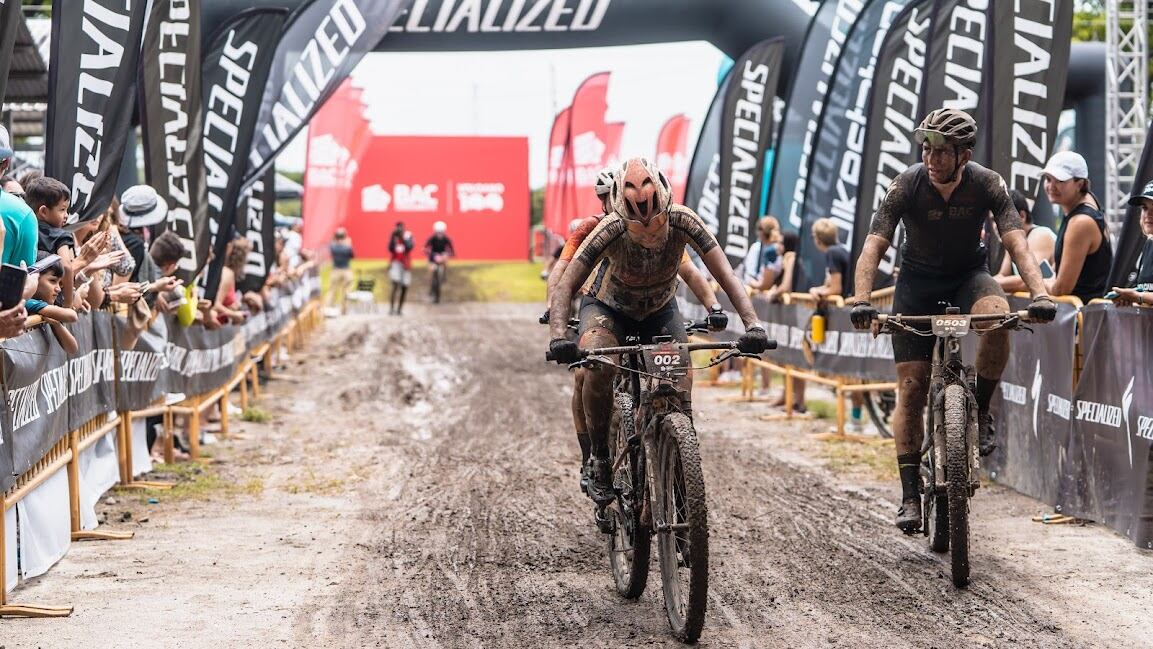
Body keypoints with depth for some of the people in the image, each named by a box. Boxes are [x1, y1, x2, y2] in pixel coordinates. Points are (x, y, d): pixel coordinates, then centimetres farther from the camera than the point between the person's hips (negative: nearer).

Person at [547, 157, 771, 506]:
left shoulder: (682, 221, -30)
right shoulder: (611, 230, -34)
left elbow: (726, 274, -33)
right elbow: (565, 286, -36)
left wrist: (752, 324, -48)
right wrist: (559, 336, -54)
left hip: (659, 310, 2)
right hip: (608, 307, -2)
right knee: (598, 365, -31)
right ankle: (599, 459, -13)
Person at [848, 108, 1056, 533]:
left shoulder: (988, 185, -20)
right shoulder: (907, 185, -21)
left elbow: (1017, 244, -28)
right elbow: (873, 247, -27)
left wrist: (1040, 293, -45)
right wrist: (861, 300, -43)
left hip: (968, 275, 0)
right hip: (917, 282, 0)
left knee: (997, 315, -35)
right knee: (912, 386, -8)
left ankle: (980, 412, -13)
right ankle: (910, 493, -2)